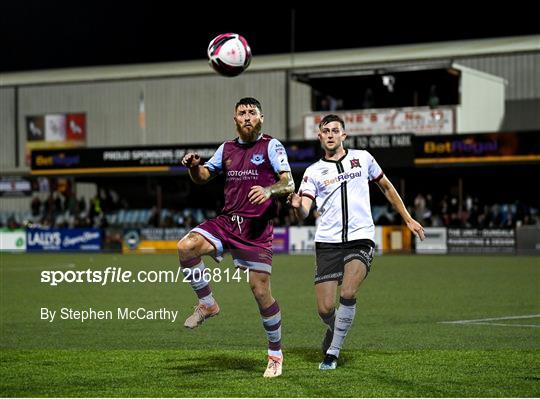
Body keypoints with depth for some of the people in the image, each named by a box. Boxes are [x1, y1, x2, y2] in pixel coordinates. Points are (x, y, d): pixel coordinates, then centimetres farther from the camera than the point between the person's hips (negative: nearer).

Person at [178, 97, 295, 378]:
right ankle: (207, 304, -2)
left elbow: (288, 183, -9)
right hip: (226, 221, 4)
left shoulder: (271, 146, 0)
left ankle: (276, 354, 12)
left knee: (261, 291, -5)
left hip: (257, 228, -4)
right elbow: (203, 177, 23)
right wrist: (193, 166, -1)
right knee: (186, 247, -23)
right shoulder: (227, 148, 15)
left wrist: (269, 190, -30)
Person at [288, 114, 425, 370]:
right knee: (325, 309, -5)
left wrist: (408, 219, 23)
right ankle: (336, 330, 31)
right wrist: (297, 206, -28)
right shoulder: (314, 172, 6)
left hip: (360, 239, -1)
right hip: (327, 242, 1)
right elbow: (304, 214, -4)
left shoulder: (362, 158, 10)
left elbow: (386, 187, 23)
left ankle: (332, 352, -9)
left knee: (348, 294, -24)